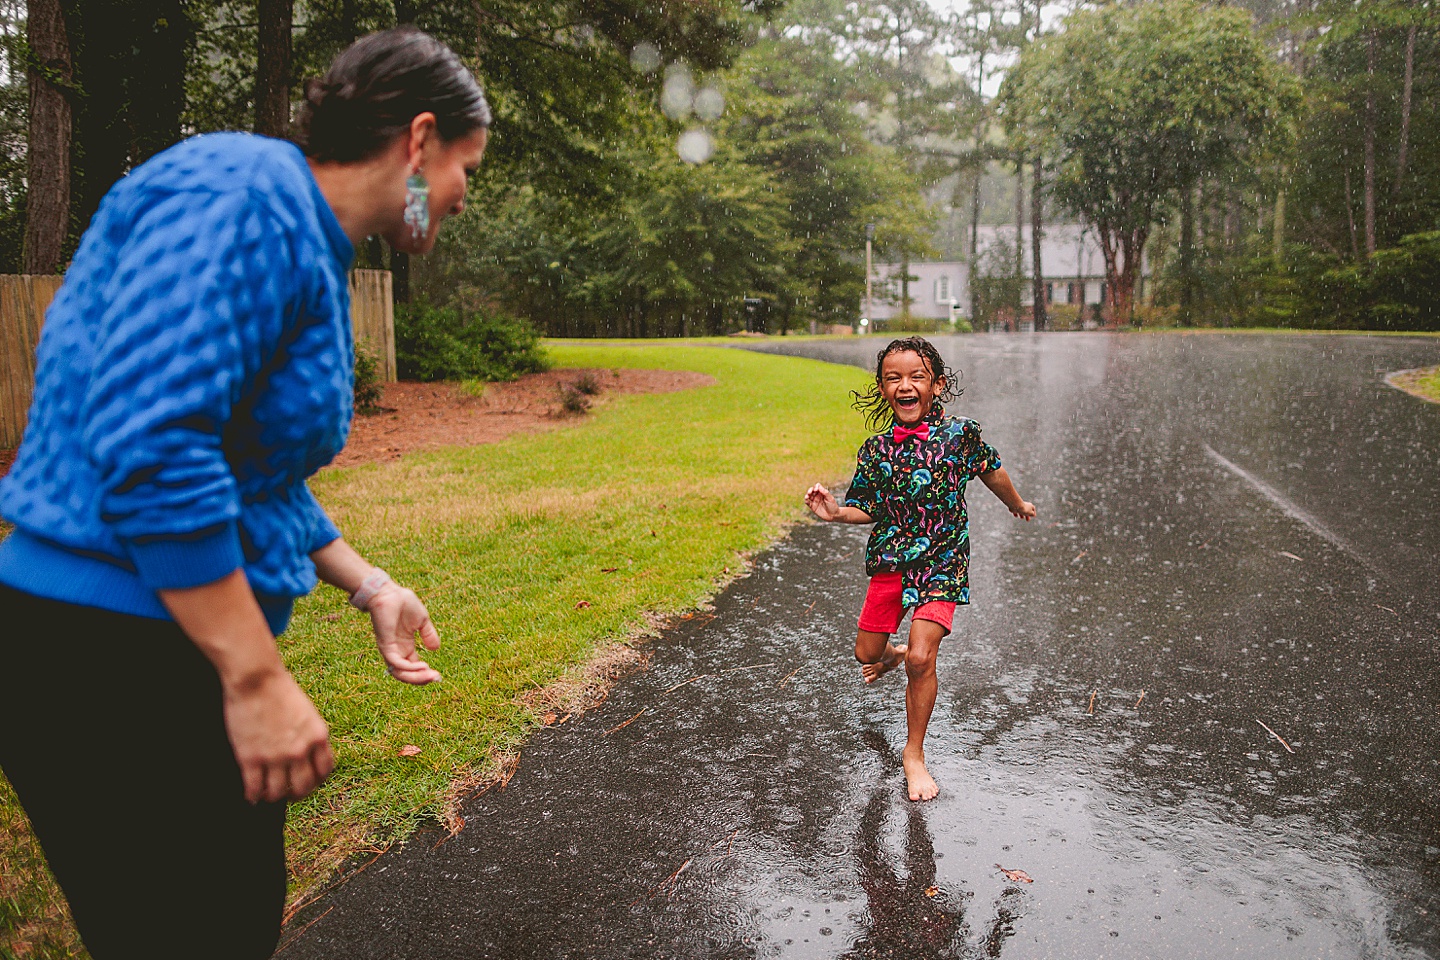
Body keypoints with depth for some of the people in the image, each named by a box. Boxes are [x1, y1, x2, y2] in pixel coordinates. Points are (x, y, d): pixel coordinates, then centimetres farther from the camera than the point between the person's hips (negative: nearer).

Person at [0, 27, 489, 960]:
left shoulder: (312, 248, 13)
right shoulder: (246, 193, -18)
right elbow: (152, 451, -28)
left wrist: (371, 587, 18)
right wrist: (258, 678, -24)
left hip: (194, 654, 10)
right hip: (111, 669, -10)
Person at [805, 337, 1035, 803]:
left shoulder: (960, 433, -7)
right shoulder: (876, 449, -2)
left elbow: (991, 471, 12)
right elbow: (868, 509, 3)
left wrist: (1018, 505, 27)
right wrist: (836, 511, -17)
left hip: (942, 564, -3)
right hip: (891, 561, 3)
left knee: (921, 657, -14)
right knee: (865, 653, 12)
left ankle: (914, 752, 7)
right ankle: (892, 654, 52)